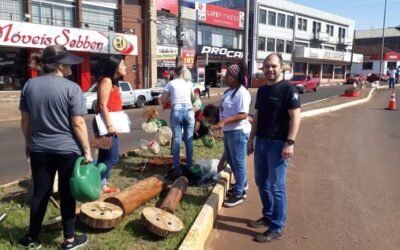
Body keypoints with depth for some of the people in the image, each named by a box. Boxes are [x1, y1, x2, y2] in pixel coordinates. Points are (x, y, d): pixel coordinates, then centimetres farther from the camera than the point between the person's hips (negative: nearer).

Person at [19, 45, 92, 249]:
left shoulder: (30, 85, 2)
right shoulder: (71, 88, -13)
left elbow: (25, 120, 8)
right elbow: (78, 123, -14)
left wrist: (28, 142, 21)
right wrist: (87, 150, -7)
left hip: (39, 150, 4)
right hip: (67, 150, -4)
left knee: (40, 193, 14)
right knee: (67, 194, 8)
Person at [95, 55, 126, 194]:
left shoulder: (114, 82, 17)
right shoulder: (106, 80, -11)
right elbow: (103, 105, -18)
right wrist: (109, 125, -23)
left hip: (111, 123, 10)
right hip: (106, 124, -10)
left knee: (105, 157, 12)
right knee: (112, 157, -7)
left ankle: (103, 184, 20)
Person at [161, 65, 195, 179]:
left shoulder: (171, 83, 8)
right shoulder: (189, 83, 16)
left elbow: (163, 100, 8)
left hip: (176, 111, -2)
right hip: (189, 110, 2)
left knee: (176, 140, -1)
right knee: (189, 140, 7)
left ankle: (176, 168, -3)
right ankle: (189, 166, 11)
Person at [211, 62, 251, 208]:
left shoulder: (241, 92, -19)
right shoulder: (230, 91, 11)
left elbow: (243, 115, -25)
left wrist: (224, 122, -30)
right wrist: (222, 123, 18)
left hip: (238, 131, -10)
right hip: (228, 131, 10)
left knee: (238, 162, 1)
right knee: (230, 160, 21)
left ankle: (238, 194, 14)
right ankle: (242, 184, 41)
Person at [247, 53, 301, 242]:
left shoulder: (288, 89, -10)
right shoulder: (262, 90, 12)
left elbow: (295, 117, -15)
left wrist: (290, 142, -21)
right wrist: (251, 139, 15)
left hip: (278, 143, -8)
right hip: (261, 142, 8)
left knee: (276, 186, -1)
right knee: (261, 182, 15)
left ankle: (277, 227, 10)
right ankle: (267, 216, 33)